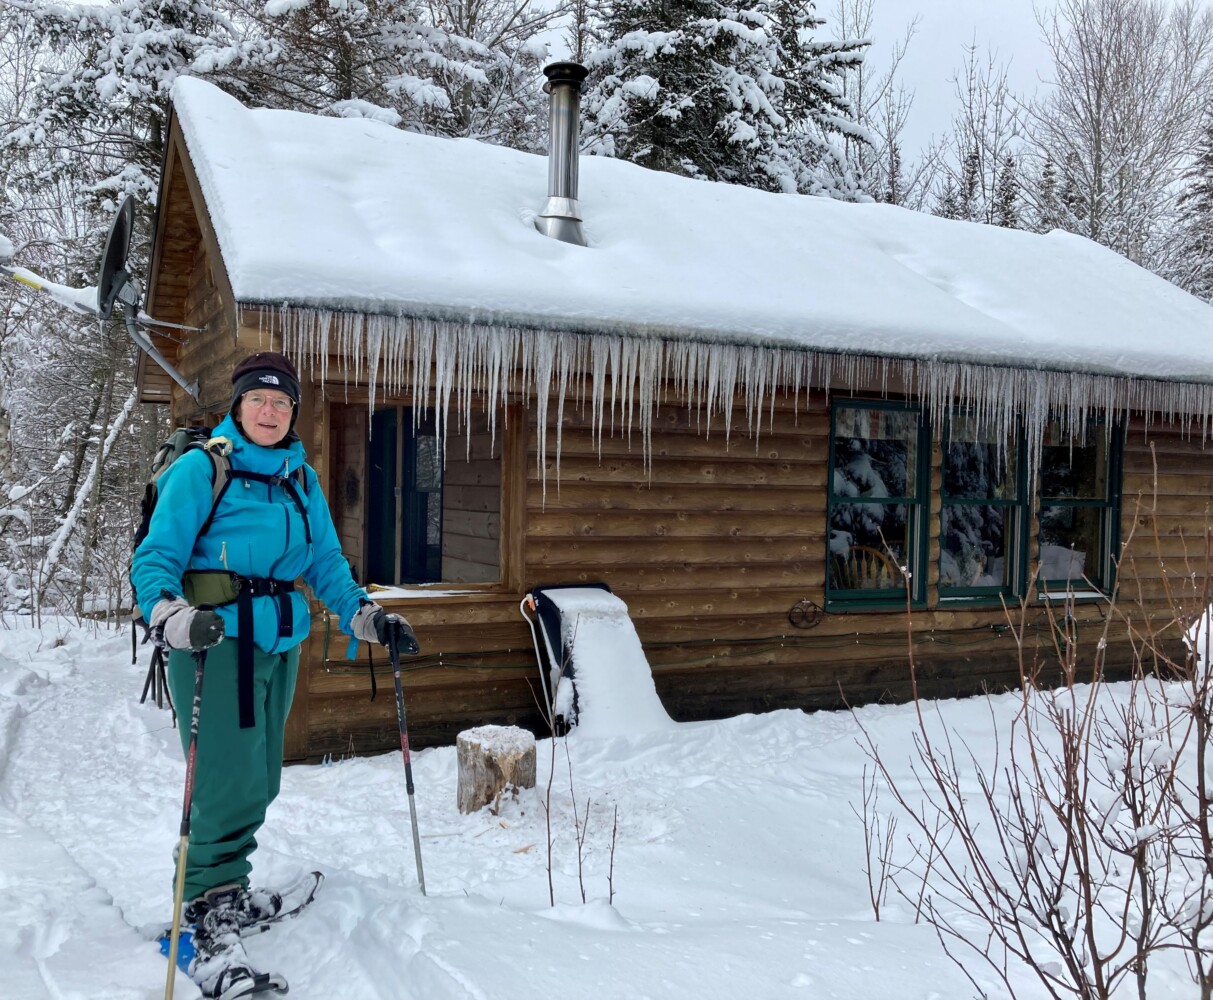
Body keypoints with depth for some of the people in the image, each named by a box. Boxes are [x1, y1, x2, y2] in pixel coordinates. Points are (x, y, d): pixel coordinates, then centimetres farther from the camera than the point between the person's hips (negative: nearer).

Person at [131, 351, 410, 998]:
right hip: (217, 642, -6)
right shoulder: (201, 469, -6)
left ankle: (223, 892, 34)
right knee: (231, 785, -11)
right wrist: (171, 613, -30)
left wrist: (364, 615, 6)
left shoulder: (301, 478, 12)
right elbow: (156, 556, -11)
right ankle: (208, 924, 3)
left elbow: (325, 561, 17)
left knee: (260, 781, 14)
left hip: (280, 645, 7)